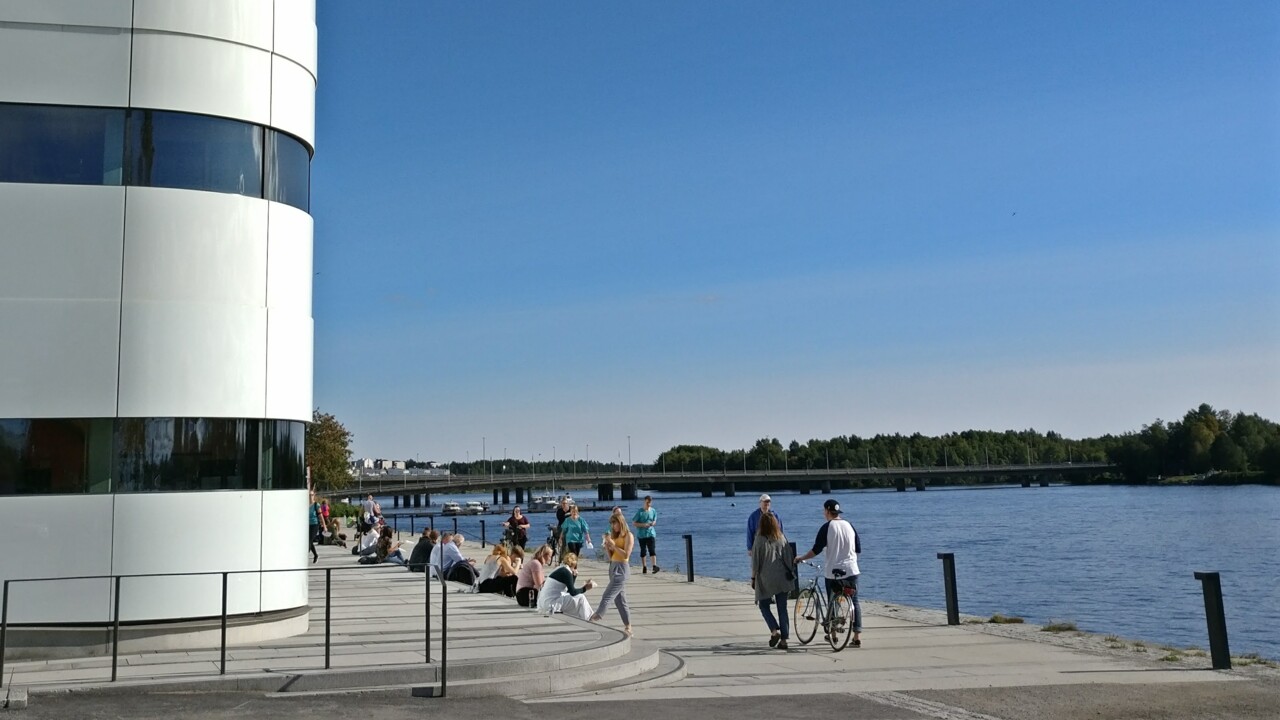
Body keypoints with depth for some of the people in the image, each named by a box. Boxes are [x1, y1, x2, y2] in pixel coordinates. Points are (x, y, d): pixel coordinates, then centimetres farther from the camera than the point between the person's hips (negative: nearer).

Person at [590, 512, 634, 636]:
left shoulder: (628, 535, -6)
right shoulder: (615, 535, 14)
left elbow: (626, 554, -15)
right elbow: (611, 556, 14)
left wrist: (613, 545, -15)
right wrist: (607, 545, -1)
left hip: (622, 568, -9)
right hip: (613, 567, 9)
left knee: (607, 596, -15)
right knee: (620, 600, 9)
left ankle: (595, 619, -21)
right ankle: (628, 628, 14)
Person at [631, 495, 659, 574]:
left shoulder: (653, 511, 4)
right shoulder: (640, 511, -6)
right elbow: (633, 523, -6)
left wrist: (653, 523, -9)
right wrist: (643, 525, -18)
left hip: (651, 533, 1)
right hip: (641, 534, -1)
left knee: (652, 550, -11)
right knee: (643, 551, 6)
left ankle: (654, 566, -20)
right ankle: (644, 567, 16)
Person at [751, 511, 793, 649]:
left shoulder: (760, 540, -9)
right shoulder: (782, 538, 2)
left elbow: (755, 561, -6)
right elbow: (789, 558, 6)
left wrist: (753, 578, 3)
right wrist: (790, 573, 17)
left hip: (766, 579, -3)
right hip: (782, 579, 3)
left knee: (764, 606, 12)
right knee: (782, 608, 8)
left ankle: (774, 631, -7)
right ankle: (784, 639, 6)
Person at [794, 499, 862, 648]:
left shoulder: (827, 527, -8)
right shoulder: (849, 525, 6)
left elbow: (816, 550, -10)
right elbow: (857, 549, 12)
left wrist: (801, 558, 3)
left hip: (833, 571, -3)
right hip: (851, 570, 4)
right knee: (855, 602, 6)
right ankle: (857, 637, -1)